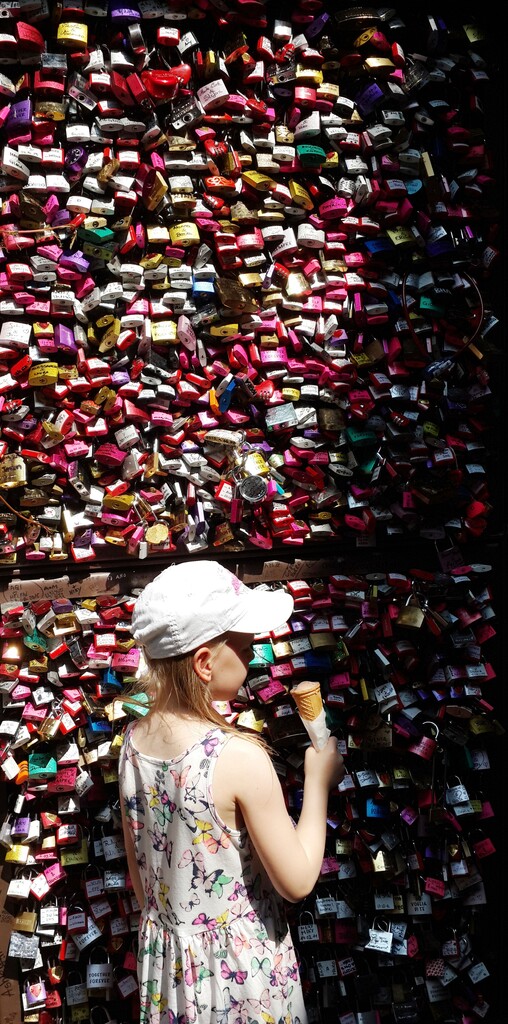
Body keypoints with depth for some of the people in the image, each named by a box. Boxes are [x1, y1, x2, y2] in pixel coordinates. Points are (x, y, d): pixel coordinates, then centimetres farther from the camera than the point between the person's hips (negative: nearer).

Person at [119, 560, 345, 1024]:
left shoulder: (134, 742, -8)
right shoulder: (240, 758, -27)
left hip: (167, 960, 6)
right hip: (241, 966, -5)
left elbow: (138, 868, 4)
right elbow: (297, 881, -19)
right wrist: (319, 782, -10)